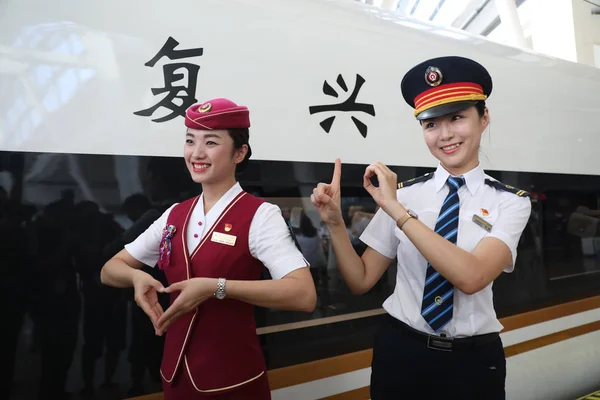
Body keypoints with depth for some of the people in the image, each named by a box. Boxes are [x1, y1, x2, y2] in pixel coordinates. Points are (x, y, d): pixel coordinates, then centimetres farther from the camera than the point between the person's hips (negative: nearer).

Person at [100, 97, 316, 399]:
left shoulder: (259, 215, -14)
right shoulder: (174, 215, 3)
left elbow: (304, 295, -26)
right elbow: (110, 271, 9)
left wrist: (215, 287, -30)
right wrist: (137, 277, -14)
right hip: (175, 372, 5)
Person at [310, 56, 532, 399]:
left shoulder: (510, 201, -8)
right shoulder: (403, 193, -4)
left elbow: (471, 277, -25)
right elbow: (361, 281, -2)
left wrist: (397, 210, -25)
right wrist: (335, 222, -16)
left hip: (474, 360, -1)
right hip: (400, 351, 2)